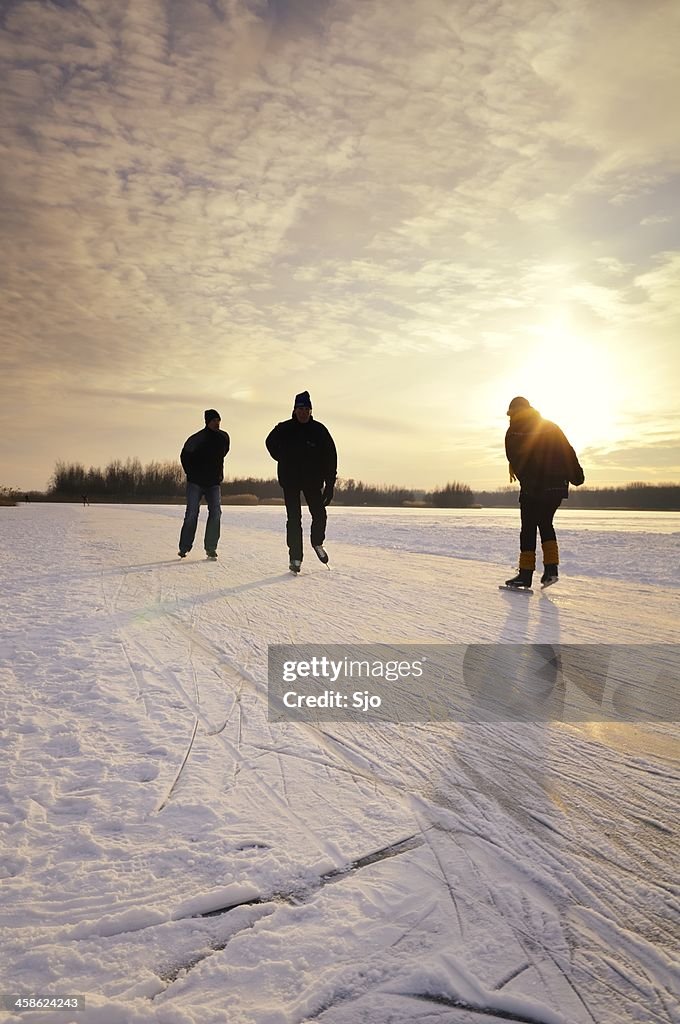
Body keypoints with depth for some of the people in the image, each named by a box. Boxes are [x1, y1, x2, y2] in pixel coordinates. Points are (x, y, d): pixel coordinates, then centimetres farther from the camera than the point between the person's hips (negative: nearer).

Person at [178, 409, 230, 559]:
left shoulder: (224, 437, 3)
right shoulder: (196, 439, -11)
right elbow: (184, 456, 0)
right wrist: (191, 474, -2)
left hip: (213, 483, 4)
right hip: (196, 483, -4)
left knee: (216, 513, -7)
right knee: (192, 514, -5)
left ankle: (211, 548, -1)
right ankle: (184, 548, 5)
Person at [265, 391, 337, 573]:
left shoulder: (319, 430, -3)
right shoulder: (284, 429, -3)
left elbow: (330, 455, -2)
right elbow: (271, 443, 18)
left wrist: (330, 483, -7)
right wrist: (284, 461, 8)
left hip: (313, 480, 1)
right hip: (290, 481, 0)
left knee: (319, 514, -3)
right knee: (294, 519, -1)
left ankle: (317, 543, 27)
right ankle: (295, 557, 5)